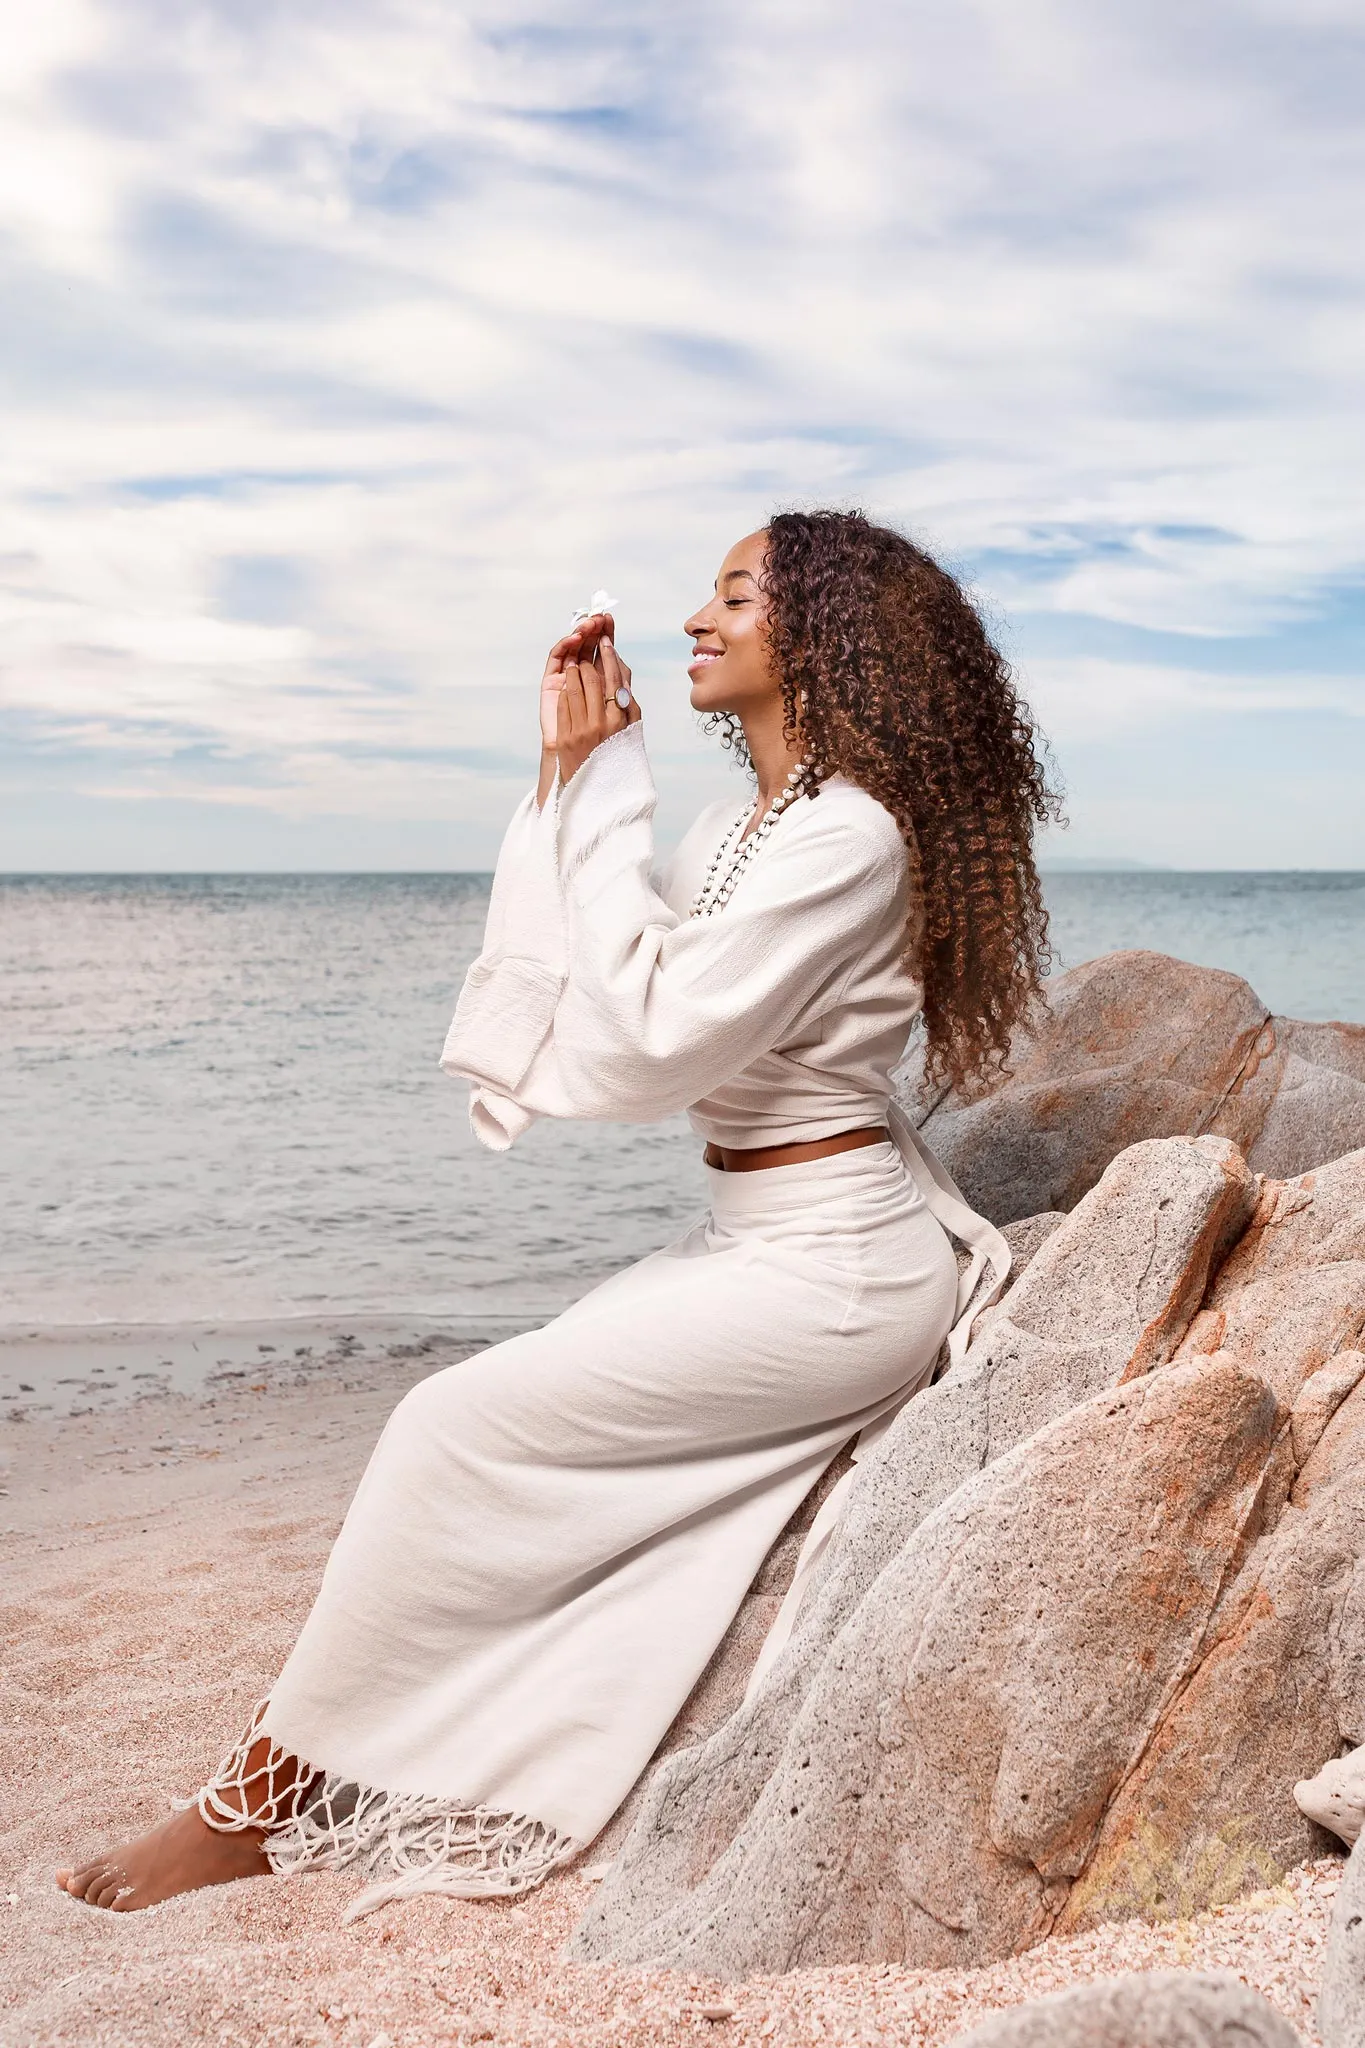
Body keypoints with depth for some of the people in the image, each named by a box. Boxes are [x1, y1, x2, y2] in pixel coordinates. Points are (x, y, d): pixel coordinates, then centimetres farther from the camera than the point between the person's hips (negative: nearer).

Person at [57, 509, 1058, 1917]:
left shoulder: (846, 834, -18)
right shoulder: (748, 827, 12)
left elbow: (652, 1036, -24)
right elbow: (555, 996, 9)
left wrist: (599, 791, -17)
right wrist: (563, 780, 3)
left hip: (829, 1272, -9)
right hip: (761, 1242, 10)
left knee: (459, 1431, -10)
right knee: (505, 1432, 6)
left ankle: (271, 1800, 6)